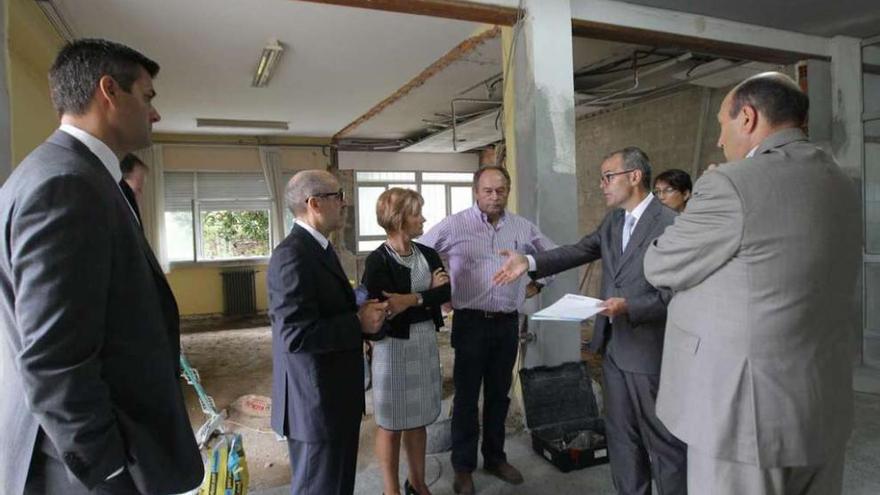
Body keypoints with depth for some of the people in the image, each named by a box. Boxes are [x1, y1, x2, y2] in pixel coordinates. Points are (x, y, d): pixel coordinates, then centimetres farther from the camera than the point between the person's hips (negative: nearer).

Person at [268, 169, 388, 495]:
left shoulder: (318, 248, 11)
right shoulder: (293, 256, -22)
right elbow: (295, 334, -29)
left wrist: (361, 312, 4)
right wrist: (358, 324, -21)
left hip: (334, 395, 10)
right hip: (315, 401, -10)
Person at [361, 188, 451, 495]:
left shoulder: (428, 254, 4)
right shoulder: (377, 261, -13)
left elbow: (446, 292, -6)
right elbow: (383, 309, -19)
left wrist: (412, 300, -20)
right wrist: (428, 293, -13)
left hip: (426, 342, 6)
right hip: (393, 346, -5)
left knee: (418, 419, 17)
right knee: (392, 423, 9)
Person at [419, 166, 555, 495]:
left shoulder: (523, 227, 5)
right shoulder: (454, 225, -7)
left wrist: (537, 283, 9)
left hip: (508, 323, 4)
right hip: (471, 322, -3)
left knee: (499, 394, 16)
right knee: (466, 396, 6)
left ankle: (495, 457, 33)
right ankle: (463, 466, 21)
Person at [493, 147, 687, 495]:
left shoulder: (669, 223, -15)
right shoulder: (612, 221, 8)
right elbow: (578, 251, 3)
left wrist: (630, 306, -29)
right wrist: (529, 262, -9)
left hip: (649, 351, -7)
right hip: (613, 347, 7)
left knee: (664, 442, 9)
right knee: (620, 437, 20)